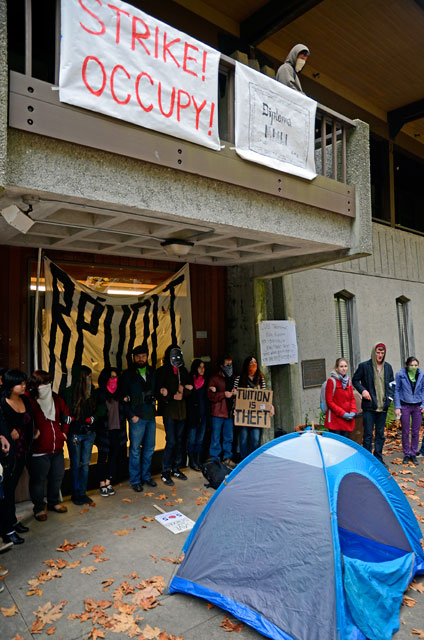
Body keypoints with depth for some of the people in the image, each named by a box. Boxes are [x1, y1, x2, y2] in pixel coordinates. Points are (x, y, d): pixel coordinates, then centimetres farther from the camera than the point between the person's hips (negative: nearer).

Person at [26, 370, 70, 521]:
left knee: (57, 476, 18)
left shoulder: (55, 397, 4)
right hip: (39, 450, -6)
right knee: (38, 480, 8)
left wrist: (64, 431, 14)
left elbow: (66, 413, 19)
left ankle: (54, 502, 39)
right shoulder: (28, 399, -16)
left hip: (57, 447, 6)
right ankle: (39, 508, 28)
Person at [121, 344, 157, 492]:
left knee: (149, 448, 13)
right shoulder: (128, 374, -5)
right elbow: (124, 397, -6)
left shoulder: (152, 373, 9)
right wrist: (131, 415, -11)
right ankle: (135, 480, 15)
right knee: (135, 450, 2)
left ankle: (146, 476, 28)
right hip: (137, 417, -5)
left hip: (151, 416, 5)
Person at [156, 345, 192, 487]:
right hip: (169, 410, -6)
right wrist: (173, 396, -15)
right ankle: (165, 473, 4)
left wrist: (184, 391, -10)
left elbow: (188, 388, 11)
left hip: (181, 410, 6)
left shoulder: (183, 371, 11)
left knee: (179, 440, 12)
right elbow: (159, 391, -9)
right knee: (171, 441, -7)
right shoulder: (163, 371, -6)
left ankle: (176, 469, 25)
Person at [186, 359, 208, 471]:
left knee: (200, 438, 12)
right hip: (193, 414, -5)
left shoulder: (205, 381, 11)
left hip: (203, 414, 6)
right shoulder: (189, 380, -7)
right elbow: (186, 396, -9)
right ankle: (192, 461, 15)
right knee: (192, 438, 3)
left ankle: (198, 461, 22)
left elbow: (207, 397, 13)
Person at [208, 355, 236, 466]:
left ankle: (227, 458, 24)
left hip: (229, 411, 5)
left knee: (229, 437, 12)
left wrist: (235, 393, 0)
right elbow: (210, 395, -9)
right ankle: (214, 459, 10)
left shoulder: (233, 378, 15)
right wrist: (224, 394, -17)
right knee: (216, 437, -1)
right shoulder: (215, 378, -2)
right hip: (217, 412, -5)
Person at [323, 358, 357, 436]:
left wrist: (353, 411, -3)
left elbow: (352, 398, 15)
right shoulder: (331, 381, -8)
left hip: (347, 420, 6)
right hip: (335, 419, -6)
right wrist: (343, 413, -15)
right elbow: (329, 401, -10)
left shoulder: (348, 381, 12)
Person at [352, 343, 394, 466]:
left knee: (380, 434, 12)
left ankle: (378, 459, 22)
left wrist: (389, 396, 6)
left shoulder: (388, 367, 9)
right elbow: (355, 380, 3)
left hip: (383, 406, 4)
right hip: (369, 406, -4)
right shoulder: (364, 366, -4)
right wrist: (362, 390, -11)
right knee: (368, 434, -2)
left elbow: (391, 382, 20)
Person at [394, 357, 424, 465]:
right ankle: (406, 454, 16)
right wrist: (397, 407, -6)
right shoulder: (400, 374, -8)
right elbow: (396, 390, -3)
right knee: (405, 432, 4)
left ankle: (413, 454, 20)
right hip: (405, 406, -2)